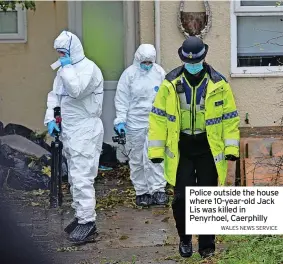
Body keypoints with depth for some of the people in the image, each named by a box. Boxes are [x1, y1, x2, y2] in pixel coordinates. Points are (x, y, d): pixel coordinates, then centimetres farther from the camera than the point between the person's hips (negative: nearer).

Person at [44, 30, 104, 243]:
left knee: (82, 177, -13)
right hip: (69, 129, 9)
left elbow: (77, 90, -29)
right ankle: (82, 215, 24)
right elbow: (55, 95, 16)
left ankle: (88, 221, -11)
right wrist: (51, 119, 4)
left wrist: (67, 67, -18)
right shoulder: (65, 69, 14)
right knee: (75, 176, 14)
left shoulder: (88, 67, -14)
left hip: (86, 130, -9)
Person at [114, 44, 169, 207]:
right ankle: (142, 192, 15)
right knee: (137, 159, 6)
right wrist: (120, 120, -8)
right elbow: (122, 99, -2)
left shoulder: (159, 73, 2)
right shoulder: (129, 74, -3)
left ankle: (158, 190, -2)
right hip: (135, 123, 0)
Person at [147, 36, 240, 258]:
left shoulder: (219, 83, -4)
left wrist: (231, 148, -5)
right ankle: (185, 239, 23)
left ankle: (207, 245, 21)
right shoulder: (171, 83, -3)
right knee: (182, 198, 0)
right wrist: (157, 150, -3)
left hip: (209, 149, 0)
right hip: (181, 149, 0)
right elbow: (159, 116, 0)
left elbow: (229, 117, 1)